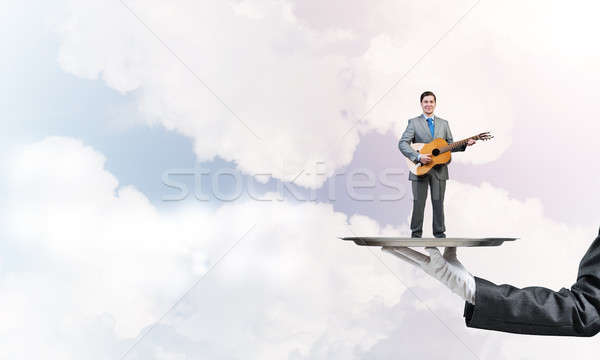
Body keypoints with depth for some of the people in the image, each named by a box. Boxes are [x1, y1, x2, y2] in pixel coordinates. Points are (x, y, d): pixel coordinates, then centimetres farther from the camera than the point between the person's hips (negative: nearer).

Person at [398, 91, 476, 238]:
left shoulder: (444, 124, 14)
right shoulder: (413, 122, 2)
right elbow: (402, 143, -9)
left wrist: (465, 144, -4)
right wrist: (418, 157, -20)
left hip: (439, 169, 3)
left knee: (438, 202, 7)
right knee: (418, 202, 4)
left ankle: (439, 233, 18)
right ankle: (416, 233, 16)